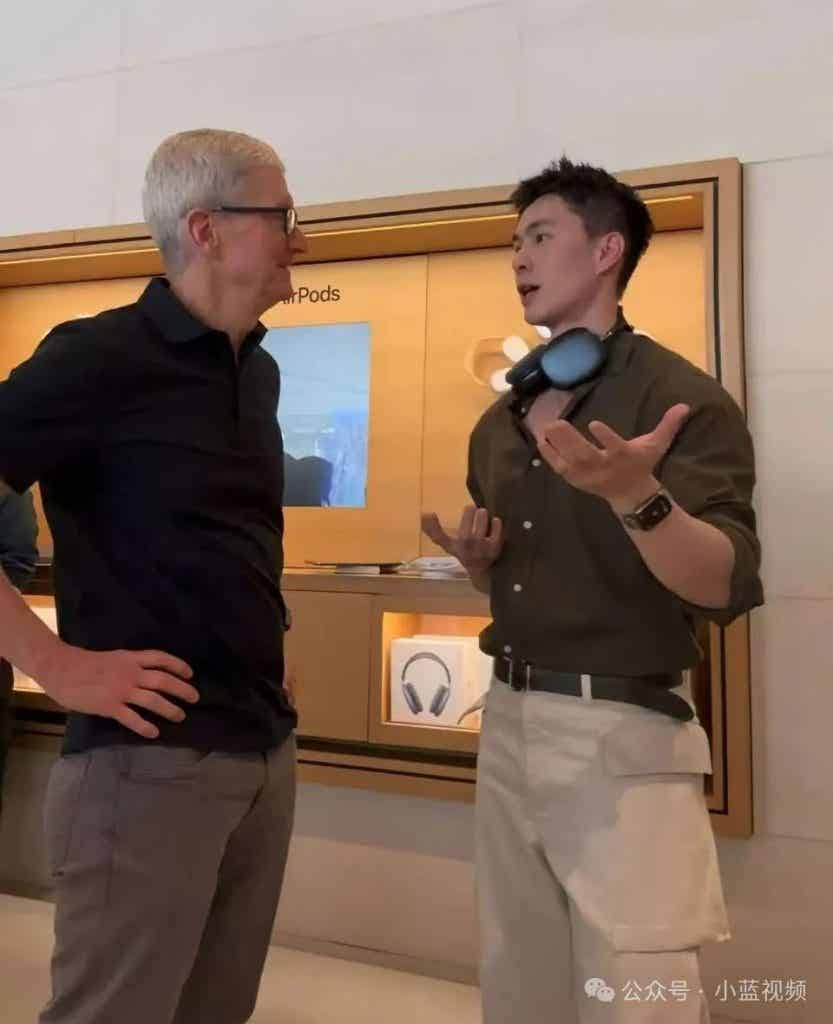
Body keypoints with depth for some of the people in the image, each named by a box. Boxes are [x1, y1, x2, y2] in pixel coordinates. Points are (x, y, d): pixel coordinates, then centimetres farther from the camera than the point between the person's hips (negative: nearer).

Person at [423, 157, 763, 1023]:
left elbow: (726, 589, -18)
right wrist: (476, 554, -2)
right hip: (508, 719, 7)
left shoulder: (681, 396, -9)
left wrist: (638, 497, -34)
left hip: (621, 732, -6)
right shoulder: (499, 422, 11)